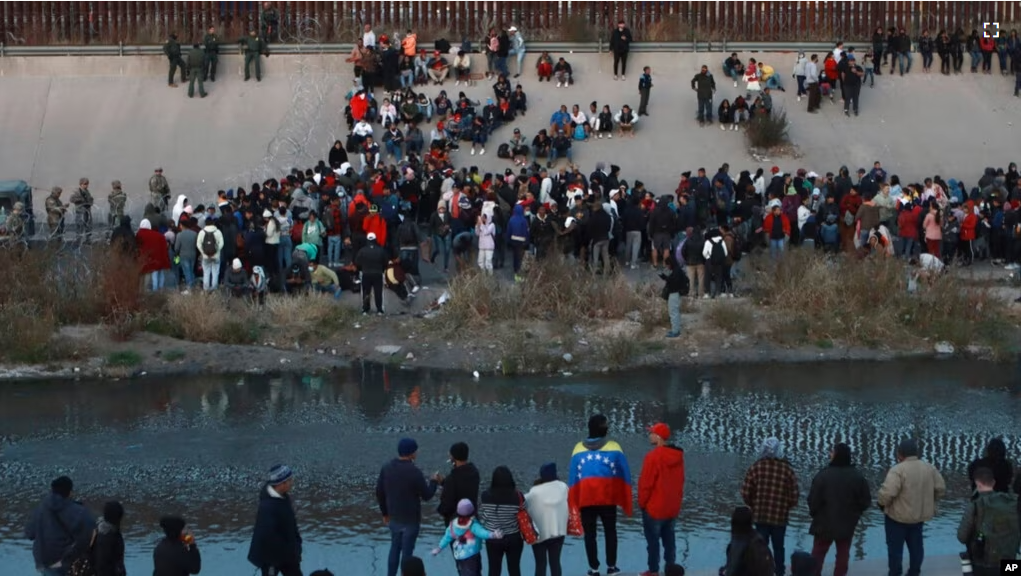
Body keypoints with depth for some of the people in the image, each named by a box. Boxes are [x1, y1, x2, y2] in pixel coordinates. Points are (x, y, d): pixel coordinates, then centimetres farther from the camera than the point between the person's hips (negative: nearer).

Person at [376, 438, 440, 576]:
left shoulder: (386, 468, -5)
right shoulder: (414, 472, -24)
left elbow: (379, 493, 4)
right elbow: (427, 496, -14)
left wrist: (385, 513, 18)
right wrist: (434, 482, 5)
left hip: (394, 518, 6)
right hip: (410, 519, -6)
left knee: (395, 548, 20)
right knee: (407, 552, 5)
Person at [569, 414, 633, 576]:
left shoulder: (579, 449, 4)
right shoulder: (613, 448, -2)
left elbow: (573, 478, 5)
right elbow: (624, 474, 0)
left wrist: (573, 503, 11)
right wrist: (626, 500, 8)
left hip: (585, 498, 1)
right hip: (608, 497, -1)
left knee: (589, 534, 10)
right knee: (610, 531, 15)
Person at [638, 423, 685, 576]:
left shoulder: (654, 456, -20)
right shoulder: (678, 456, 2)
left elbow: (646, 483, -16)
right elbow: (680, 481, 9)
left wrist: (642, 502, -3)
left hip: (654, 507, -7)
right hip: (673, 507, 7)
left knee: (652, 539, 3)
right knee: (669, 539, 13)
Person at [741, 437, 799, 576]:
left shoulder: (756, 467, -8)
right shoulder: (787, 469, -8)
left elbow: (746, 493, -7)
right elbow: (793, 497, -6)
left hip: (760, 515, 0)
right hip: (780, 517, 0)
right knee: (778, 547, 15)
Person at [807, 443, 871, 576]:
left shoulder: (824, 475, -19)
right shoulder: (857, 477, -6)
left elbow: (813, 499, -15)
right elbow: (865, 500, 0)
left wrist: (814, 513, 5)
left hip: (825, 522, -3)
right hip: (847, 523, 3)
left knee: (818, 554, 9)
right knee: (843, 554, 13)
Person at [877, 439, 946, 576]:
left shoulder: (898, 470, -23)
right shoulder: (929, 468, -1)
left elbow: (887, 493, -29)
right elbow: (941, 489, 3)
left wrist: (882, 504, -9)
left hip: (898, 515, -6)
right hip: (920, 514, 6)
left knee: (895, 547, 7)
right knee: (916, 545, 19)